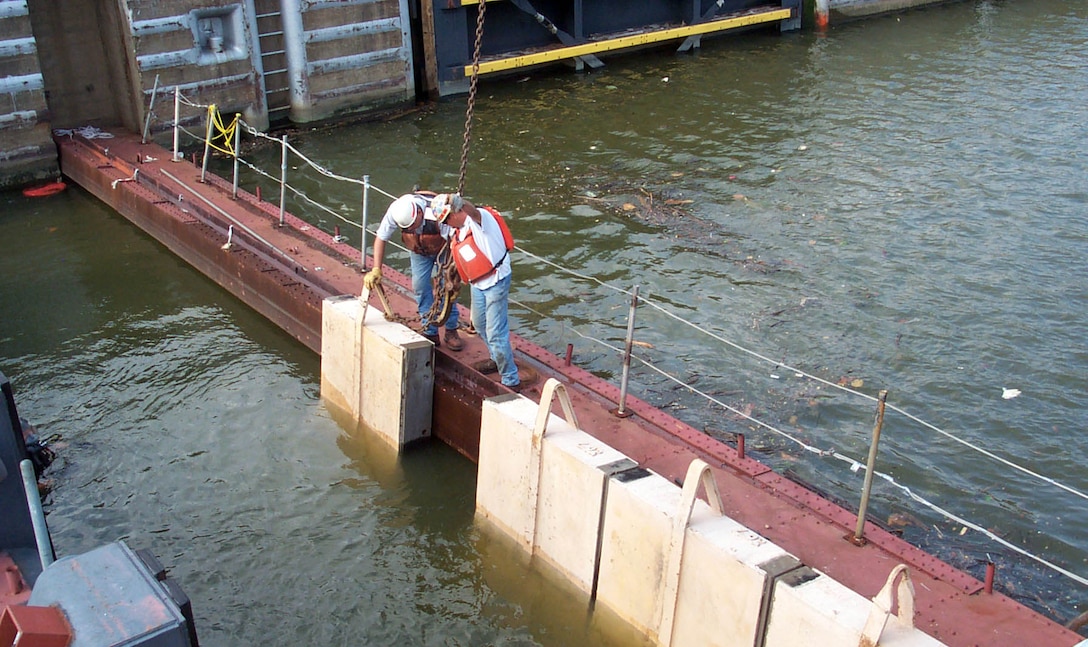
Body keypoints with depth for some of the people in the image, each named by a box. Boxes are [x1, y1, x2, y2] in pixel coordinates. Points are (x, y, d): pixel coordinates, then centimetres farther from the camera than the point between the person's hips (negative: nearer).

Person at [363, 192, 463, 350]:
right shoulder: (394, 212, -32)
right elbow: (381, 239, -17)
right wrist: (376, 270, -25)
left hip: (443, 247, -3)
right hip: (418, 250, 3)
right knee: (420, 286, -3)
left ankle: (451, 330, 5)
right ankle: (430, 332, 7)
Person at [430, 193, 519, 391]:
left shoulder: (480, 218, -19)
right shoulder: (458, 231, 9)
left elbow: (472, 210, -43)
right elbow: (457, 258, 21)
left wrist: (454, 201, -53)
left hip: (496, 281, -10)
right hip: (478, 283, 10)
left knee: (496, 333, -9)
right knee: (479, 324, 26)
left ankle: (511, 380, 2)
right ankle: (497, 360, 50)